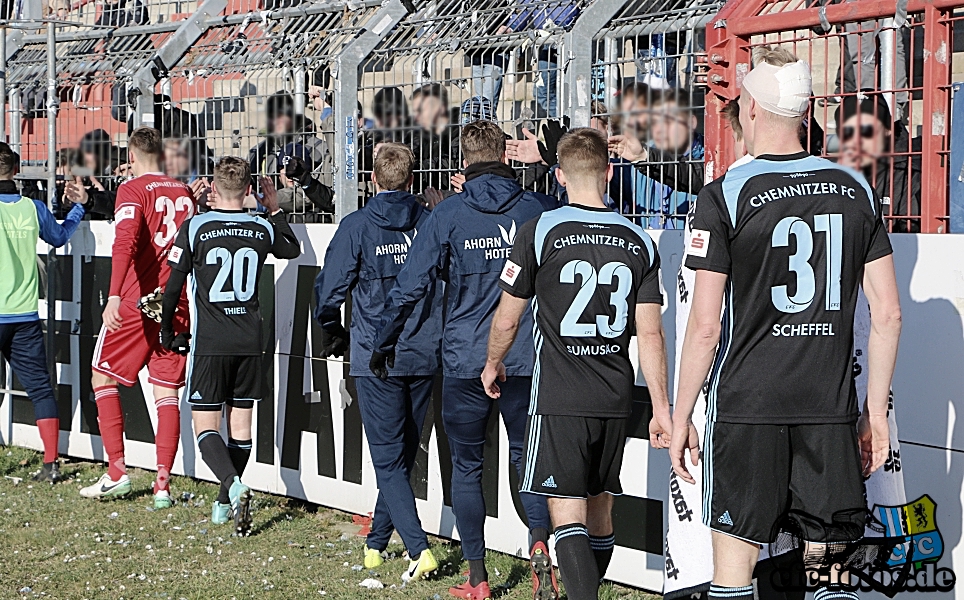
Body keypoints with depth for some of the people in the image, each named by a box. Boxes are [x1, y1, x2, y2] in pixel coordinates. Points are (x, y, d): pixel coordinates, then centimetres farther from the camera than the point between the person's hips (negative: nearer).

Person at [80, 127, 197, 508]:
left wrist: (114, 296, -30)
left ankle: (117, 472, 6)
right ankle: (162, 484, 1)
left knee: (103, 378, 11)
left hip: (137, 302, -4)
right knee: (167, 392, 6)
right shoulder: (185, 193, 10)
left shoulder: (133, 190, -7)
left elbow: (125, 242, -22)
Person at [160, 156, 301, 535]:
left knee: (205, 425, -1)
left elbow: (172, 287, -3)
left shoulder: (195, 227, -6)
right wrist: (274, 208, 29)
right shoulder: (263, 229, 3)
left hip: (209, 343, -3)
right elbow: (293, 250, 25)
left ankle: (234, 485, -25)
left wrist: (167, 333, 10)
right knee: (240, 422, 12)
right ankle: (225, 503, 20)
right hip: (250, 342, 3)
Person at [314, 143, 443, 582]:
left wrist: (335, 335, 12)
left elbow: (330, 289, -6)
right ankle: (377, 542, 27)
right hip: (424, 356, 4)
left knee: (388, 458, -1)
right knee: (404, 454, 16)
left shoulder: (356, 227, -7)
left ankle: (418, 547, -14)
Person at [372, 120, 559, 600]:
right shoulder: (539, 209, 0)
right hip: (526, 358, 1)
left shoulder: (449, 214, -4)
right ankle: (539, 541, -11)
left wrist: (383, 344, 6)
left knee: (466, 466, 10)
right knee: (526, 455, 13)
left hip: (464, 360, -1)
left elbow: (410, 286, -4)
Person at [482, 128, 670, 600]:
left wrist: (493, 365, 18)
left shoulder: (540, 231, -7)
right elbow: (650, 335, -1)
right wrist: (661, 409, 4)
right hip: (616, 400, 5)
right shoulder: (639, 242, 3)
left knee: (567, 514, -7)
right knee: (600, 510, 18)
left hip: (559, 398, -5)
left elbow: (507, 318, -1)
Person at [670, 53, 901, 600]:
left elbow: (705, 327, -9)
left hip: (747, 410, -3)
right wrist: (876, 411, 13)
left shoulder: (724, 197, -7)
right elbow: (889, 315, 5)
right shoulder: (855, 189, 5)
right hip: (832, 411, 4)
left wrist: (682, 418, 1)